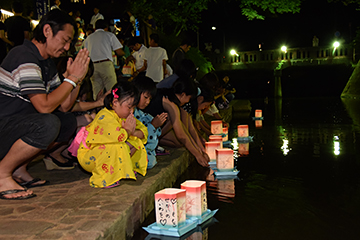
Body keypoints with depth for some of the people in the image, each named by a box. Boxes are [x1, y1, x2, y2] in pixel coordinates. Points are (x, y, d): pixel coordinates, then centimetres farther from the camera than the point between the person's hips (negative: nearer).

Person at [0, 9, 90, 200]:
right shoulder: (25, 56, -18)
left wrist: (76, 77, -1)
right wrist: (72, 78, -17)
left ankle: (18, 168, 7)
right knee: (48, 124, -31)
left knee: (69, 122, 4)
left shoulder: (47, 63, 12)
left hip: (18, 125, 10)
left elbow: (64, 106, 11)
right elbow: (44, 106, -27)